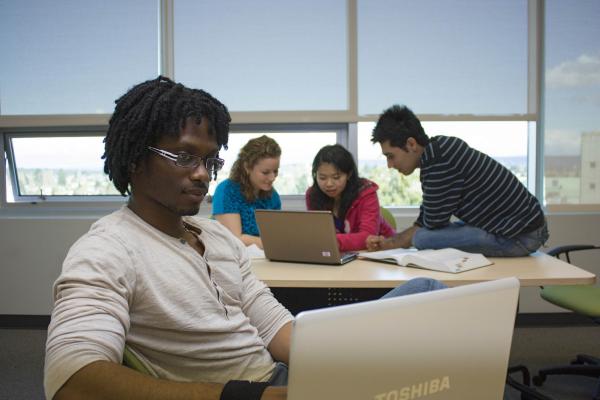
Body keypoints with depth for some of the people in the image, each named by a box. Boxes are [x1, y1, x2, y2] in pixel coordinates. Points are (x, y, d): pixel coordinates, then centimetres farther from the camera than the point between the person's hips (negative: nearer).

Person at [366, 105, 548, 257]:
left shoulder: (438, 161, -24)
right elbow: (427, 224, 10)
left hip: (520, 237, -10)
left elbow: (433, 223, -18)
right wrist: (389, 243, 2)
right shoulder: (437, 151, 6)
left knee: (424, 240, -19)